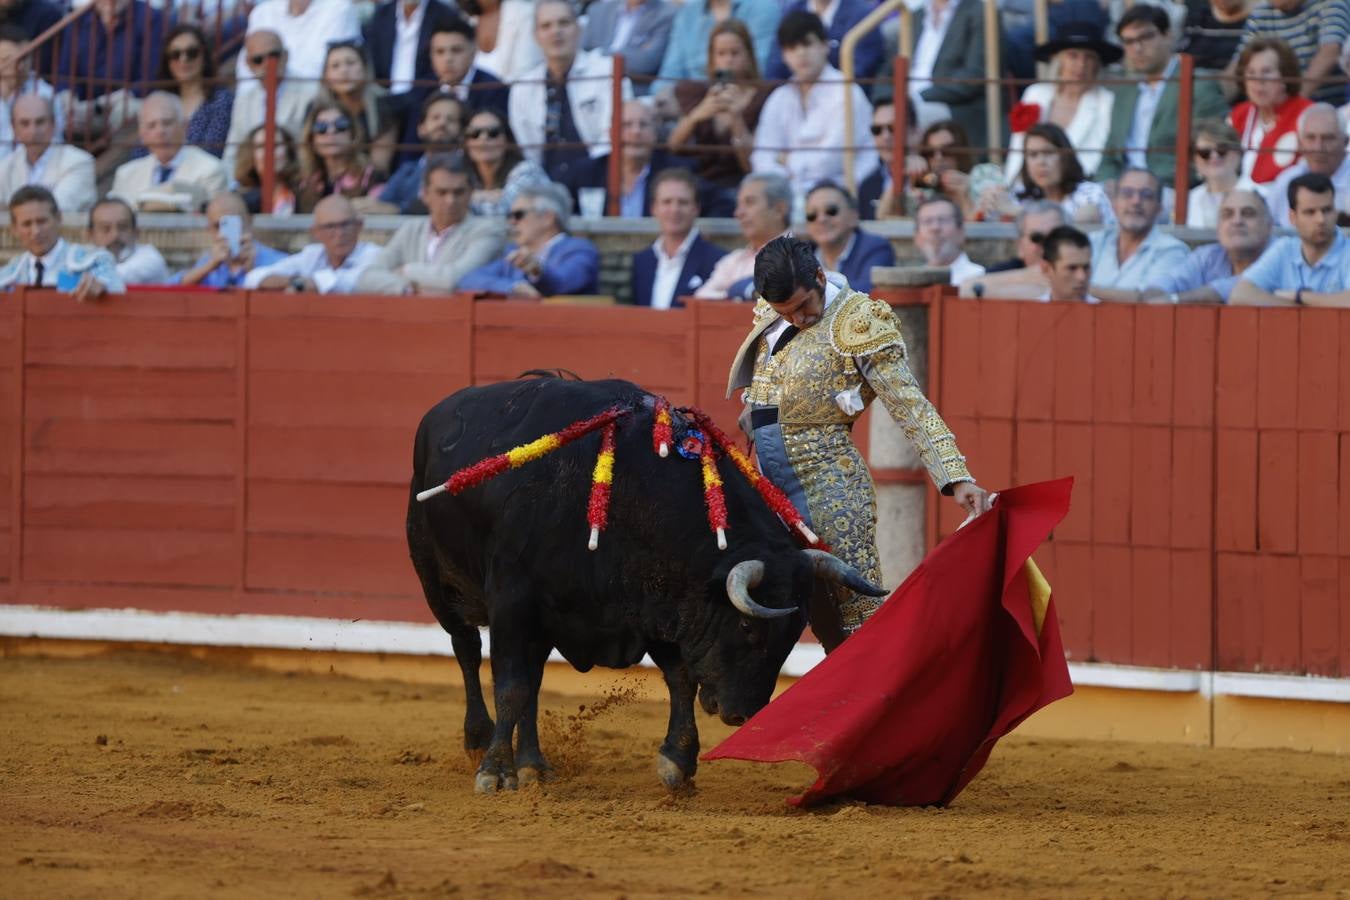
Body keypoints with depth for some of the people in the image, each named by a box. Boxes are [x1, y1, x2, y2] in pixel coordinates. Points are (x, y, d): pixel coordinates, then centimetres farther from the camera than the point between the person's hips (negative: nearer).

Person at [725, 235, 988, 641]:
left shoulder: (858, 322, -11)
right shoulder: (768, 316, 9)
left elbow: (912, 409, -15)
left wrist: (957, 479, -23)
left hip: (827, 483, -7)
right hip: (765, 483, 7)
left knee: (859, 617, -10)